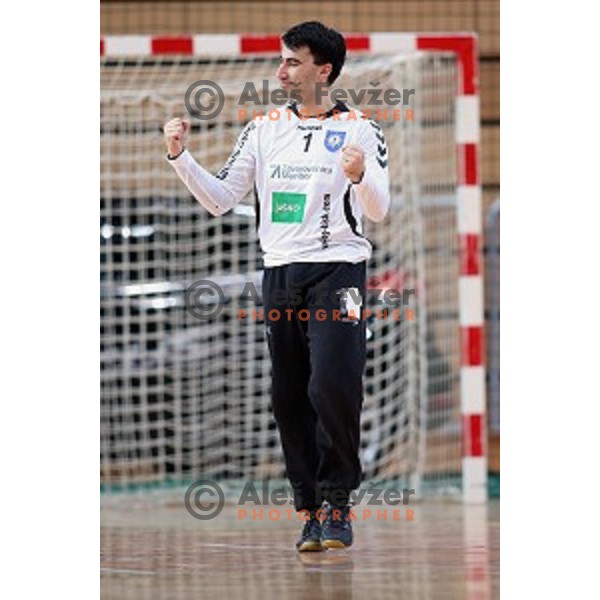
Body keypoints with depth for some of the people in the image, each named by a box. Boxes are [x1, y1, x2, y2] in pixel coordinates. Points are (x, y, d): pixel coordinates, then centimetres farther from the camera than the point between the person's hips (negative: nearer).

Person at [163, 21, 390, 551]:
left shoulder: (359, 130, 0)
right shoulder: (264, 129, 12)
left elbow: (378, 211, -6)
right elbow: (221, 200, 12)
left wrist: (359, 176, -27)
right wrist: (180, 157, -1)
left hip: (337, 271, -4)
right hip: (280, 273, 5)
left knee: (333, 387, -17)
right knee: (289, 399, 3)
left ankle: (336, 502, -5)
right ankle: (312, 511, 10)